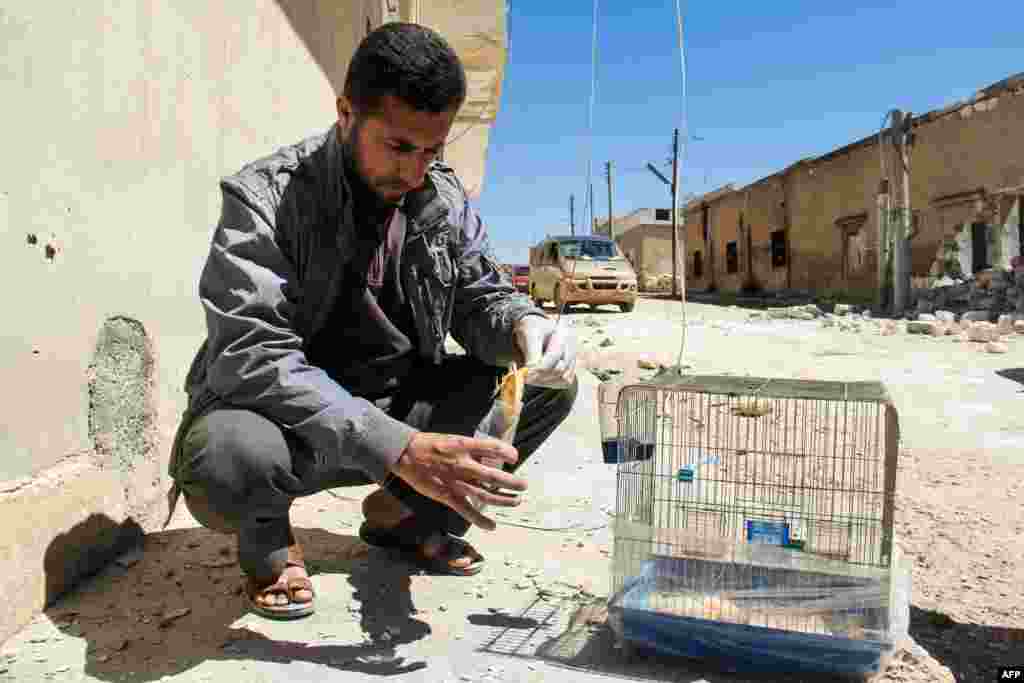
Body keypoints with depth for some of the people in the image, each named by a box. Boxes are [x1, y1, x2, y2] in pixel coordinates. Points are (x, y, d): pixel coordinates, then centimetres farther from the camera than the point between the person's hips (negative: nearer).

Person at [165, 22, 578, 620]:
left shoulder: (445, 199, -2)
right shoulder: (263, 198, -19)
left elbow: (482, 296, 3)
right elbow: (252, 358, -30)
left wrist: (524, 328, -24)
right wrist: (399, 450, -41)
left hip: (397, 408, 5)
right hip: (286, 418, -4)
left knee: (551, 385, -7)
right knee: (227, 461, -39)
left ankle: (407, 513, 11)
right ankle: (268, 539, 2)